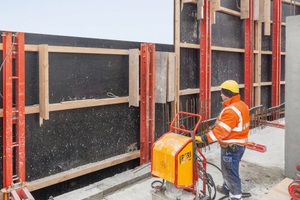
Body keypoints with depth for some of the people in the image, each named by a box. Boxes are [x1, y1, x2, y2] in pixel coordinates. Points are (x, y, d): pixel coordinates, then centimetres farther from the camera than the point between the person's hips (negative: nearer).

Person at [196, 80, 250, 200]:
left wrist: (203, 139, -26)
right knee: (227, 168, 26)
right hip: (239, 144, 10)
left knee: (230, 171, 4)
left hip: (231, 147, -10)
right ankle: (227, 188, 44)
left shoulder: (231, 111, -27)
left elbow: (221, 130, -30)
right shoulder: (242, 105, 7)